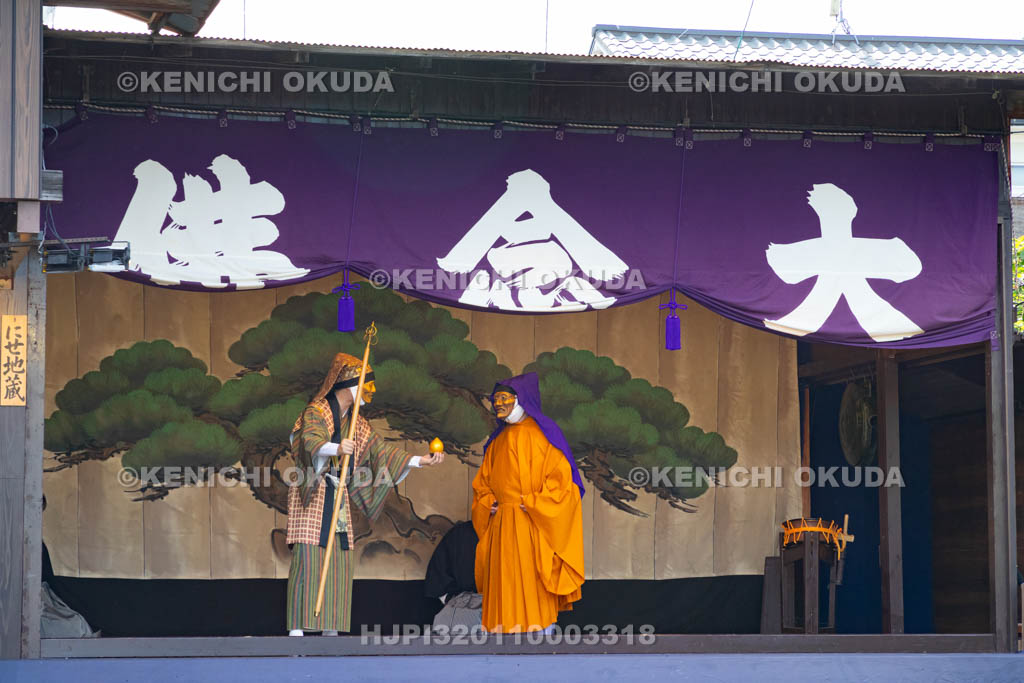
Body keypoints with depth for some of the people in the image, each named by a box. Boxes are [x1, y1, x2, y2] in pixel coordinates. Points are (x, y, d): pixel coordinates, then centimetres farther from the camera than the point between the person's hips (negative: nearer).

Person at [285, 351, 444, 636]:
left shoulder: (356, 424, 18)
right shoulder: (316, 412, -7)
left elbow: (380, 449, 21)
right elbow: (312, 441, -26)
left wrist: (420, 461, 16)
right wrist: (336, 449, -46)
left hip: (339, 496, 8)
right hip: (311, 496, -8)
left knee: (339, 562, 1)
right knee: (307, 559, -15)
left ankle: (330, 628, 3)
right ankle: (297, 629, -20)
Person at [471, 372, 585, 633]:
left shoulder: (543, 432, -1)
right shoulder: (498, 441, 17)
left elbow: (561, 474, -8)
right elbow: (483, 482, 24)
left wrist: (534, 504, -14)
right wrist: (487, 504, 5)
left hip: (534, 527, -6)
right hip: (503, 528, 6)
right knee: (507, 584, 1)